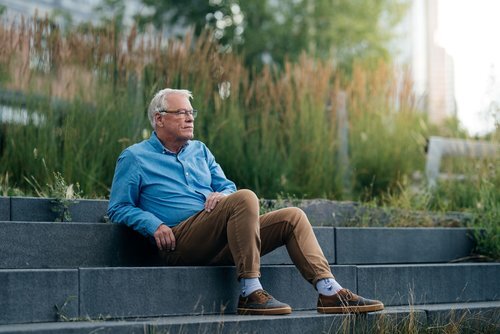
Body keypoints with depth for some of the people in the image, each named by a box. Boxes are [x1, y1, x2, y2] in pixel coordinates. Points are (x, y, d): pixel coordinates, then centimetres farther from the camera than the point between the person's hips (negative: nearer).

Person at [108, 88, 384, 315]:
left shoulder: (199, 151, 25)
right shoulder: (134, 158, 7)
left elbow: (227, 186, 22)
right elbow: (118, 208, 2)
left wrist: (222, 194, -3)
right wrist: (154, 226, -15)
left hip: (218, 245, 7)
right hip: (179, 243, -7)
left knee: (293, 217, -4)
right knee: (245, 198, -31)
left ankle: (329, 292, -15)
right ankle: (250, 294, -35)